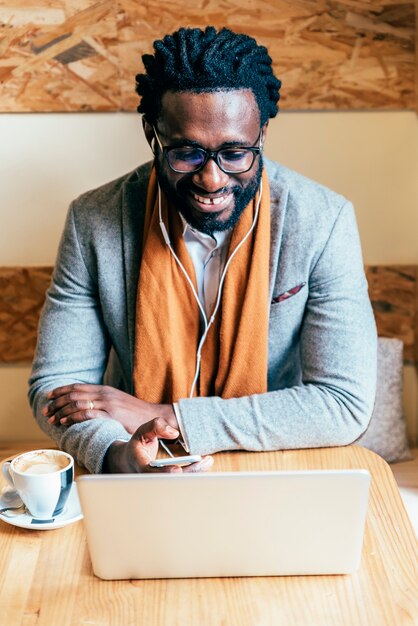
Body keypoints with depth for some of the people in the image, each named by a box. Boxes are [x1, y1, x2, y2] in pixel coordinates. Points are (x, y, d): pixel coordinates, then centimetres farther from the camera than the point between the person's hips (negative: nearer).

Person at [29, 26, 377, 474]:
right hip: (138, 489, 0)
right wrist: (117, 454, -28)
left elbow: (347, 405, -16)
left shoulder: (323, 223, -13)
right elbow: (56, 384, -5)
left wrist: (166, 417, -20)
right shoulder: (95, 222, -9)